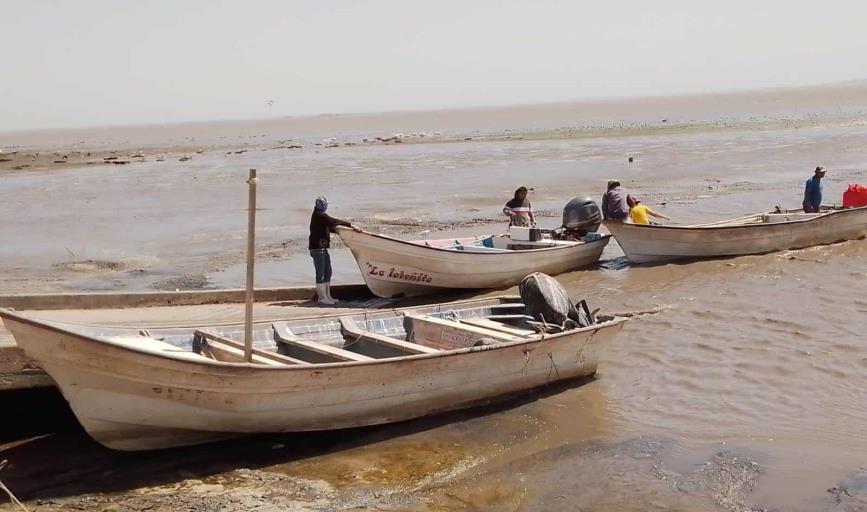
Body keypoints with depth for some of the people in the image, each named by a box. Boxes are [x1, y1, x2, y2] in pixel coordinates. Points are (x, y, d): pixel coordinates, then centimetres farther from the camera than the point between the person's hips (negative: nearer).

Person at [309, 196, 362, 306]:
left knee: (327, 273, 13)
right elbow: (334, 222, -22)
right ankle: (322, 298, -2)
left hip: (323, 248, 10)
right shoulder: (319, 216, -14)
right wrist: (351, 225, -23)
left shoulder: (320, 215, 16)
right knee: (320, 274, -6)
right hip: (317, 248, -10)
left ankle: (327, 296, 19)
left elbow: (330, 227, 23)